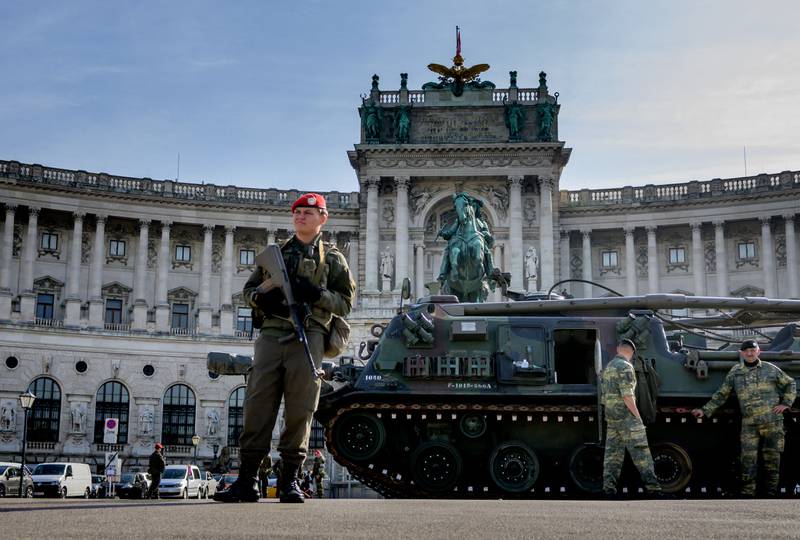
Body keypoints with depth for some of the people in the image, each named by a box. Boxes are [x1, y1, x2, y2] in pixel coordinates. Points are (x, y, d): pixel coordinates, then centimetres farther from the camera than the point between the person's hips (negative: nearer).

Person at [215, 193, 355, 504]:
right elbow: (249, 288, 24)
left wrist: (317, 294, -11)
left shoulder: (332, 258, 16)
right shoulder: (275, 253, 24)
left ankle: (289, 480, 0)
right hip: (271, 332, 2)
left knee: (300, 409, -6)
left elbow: (345, 302, 9)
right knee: (258, 404, -7)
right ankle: (247, 480, -7)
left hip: (308, 335, -2)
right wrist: (260, 298, -1)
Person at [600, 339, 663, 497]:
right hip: (626, 415, -8)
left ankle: (608, 487, 6)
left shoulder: (607, 368, 16)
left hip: (610, 417, 8)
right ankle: (652, 486, -5)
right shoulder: (625, 367, -11)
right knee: (640, 451, -5)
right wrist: (638, 416, -13)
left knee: (612, 452, 9)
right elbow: (627, 396, -18)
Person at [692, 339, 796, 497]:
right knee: (748, 460, -4)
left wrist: (786, 403, 5)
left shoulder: (770, 369, 8)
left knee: (772, 459, 4)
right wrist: (705, 410, 9)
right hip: (749, 424, 0)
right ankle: (747, 494, 2)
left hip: (772, 421, 0)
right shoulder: (735, 372, 10)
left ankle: (771, 493, 14)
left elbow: (790, 384, 17)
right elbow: (721, 395, 14)